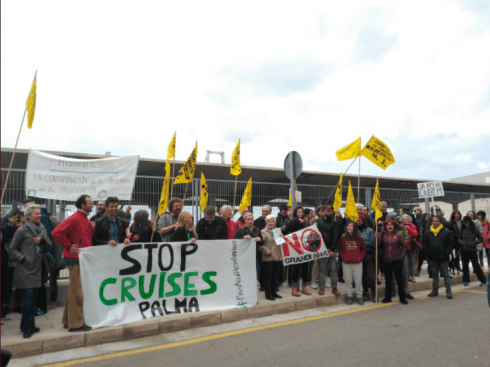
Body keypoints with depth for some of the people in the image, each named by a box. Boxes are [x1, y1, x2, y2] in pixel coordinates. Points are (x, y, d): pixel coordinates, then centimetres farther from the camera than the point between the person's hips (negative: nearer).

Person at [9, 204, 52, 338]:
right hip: (26, 269, -6)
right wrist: (22, 258, -14)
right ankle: (27, 328, 5)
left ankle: (28, 326, 24)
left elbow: (50, 246, 9)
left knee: (33, 297, 12)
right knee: (29, 297, -8)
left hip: (37, 268, 6)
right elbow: (12, 248, -2)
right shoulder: (22, 230, -6)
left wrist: (42, 240, -10)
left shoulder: (42, 228, 10)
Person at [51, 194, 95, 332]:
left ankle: (68, 320, 30)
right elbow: (56, 233, -22)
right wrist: (69, 246, -18)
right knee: (77, 291, -4)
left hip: (83, 259, 10)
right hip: (75, 259, -10)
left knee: (75, 290, 17)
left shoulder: (85, 219, 14)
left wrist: (92, 228, 2)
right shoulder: (74, 219, -15)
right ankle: (75, 324, 6)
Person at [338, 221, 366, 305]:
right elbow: (340, 249, 10)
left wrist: (360, 257, -1)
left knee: (358, 280, 4)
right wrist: (343, 257, -1)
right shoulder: (343, 238, 0)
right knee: (348, 280, 6)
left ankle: (359, 296, 18)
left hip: (357, 263, 0)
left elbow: (363, 249, 10)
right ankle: (349, 296, 19)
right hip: (347, 263, 0)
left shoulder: (359, 238, 0)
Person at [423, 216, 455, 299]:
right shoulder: (428, 232, 7)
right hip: (433, 258, 4)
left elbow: (451, 243, -4)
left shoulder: (446, 232, -3)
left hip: (443, 258, -4)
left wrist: (446, 252, -10)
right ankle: (435, 291, 20)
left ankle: (448, 291, 9)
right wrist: (428, 252, 2)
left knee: (446, 274, 2)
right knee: (434, 274, 12)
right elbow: (425, 243, 14)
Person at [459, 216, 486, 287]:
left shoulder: (474, 230, -4)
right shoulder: (463, 229, 3)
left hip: (472, 251, -3)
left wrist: (474, 242, -13)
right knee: (465, 266, 9)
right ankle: (466, 280, 21)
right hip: (464, 251, 3)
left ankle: (483, 280, 13)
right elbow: (459, 238, 14)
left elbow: (481, 239, 0)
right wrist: (461, 242, -4)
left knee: (476, 265, -2)